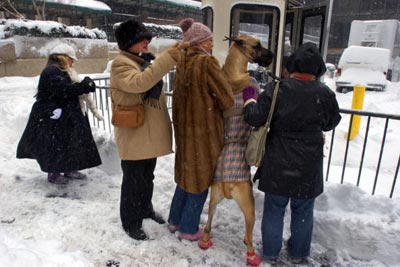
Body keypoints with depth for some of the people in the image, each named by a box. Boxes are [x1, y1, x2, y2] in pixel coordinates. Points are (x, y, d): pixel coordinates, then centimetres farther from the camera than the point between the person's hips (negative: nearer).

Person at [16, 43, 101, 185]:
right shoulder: (51, 71, -18)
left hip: (64, 117, 11)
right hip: (52, 117, -11)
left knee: (68, 143, 14)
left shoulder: (61, 72, 18)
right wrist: (84, 86, -21)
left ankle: (68, 169, 25)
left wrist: (83, 86, -3)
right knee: (54, 146, 0)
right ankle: (53, 173, 14)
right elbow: (64, 90, -28)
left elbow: (69, 89, 14)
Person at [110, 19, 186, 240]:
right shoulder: (121, 63, -13)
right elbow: (139, 83, -35)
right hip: (133, 135, -8)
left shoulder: (143, 62, 16)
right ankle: (131, 222, 20)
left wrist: (164, 113, 20)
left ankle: (145, 209, 40)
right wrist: (168, 58, -37)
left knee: (147, 176, 21)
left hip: (150, 132, 9)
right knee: (133, 179, 4)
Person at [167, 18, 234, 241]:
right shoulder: (207, 62, -17)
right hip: (204, 131, -7)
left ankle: (175, 220, 35)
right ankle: (189, 229, 23)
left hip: (185, 129, 7)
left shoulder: (183, 63, 6)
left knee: (187, 175, 22)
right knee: (200, 178, 9)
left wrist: (180, 123, 15)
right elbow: (227, 99, -15)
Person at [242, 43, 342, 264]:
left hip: (278, 163, -1)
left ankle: (270, 252, 30)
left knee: (274, 208, 15)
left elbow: (254, 117, -15)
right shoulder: (325, 94, -7)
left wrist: (249, 98, 2)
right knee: (303, 210, 18)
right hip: (309, 165, 1)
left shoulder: (277, 89, -13)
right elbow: (330, 123, 8)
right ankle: (299, 253, 35)